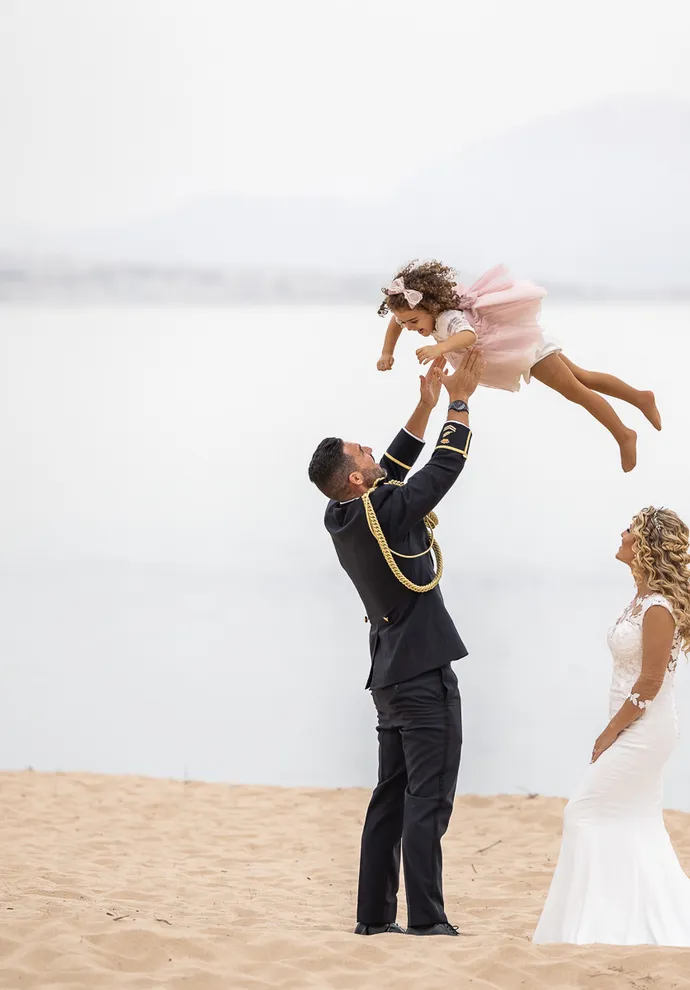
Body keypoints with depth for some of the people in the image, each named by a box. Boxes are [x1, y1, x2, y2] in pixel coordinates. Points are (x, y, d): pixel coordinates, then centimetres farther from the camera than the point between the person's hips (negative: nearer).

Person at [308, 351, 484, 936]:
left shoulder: (342, 519, 5)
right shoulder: (385, 513, -17)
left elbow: (394, 470, 18)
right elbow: (446, 467, -9)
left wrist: (426, 407, 18)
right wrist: (459, 403, 3)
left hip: (391, 678, 9)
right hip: (424, 674, -9)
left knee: (391, 799, 11)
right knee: (428, 802, -9)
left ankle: (374, 916, 11)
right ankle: (427, 921, -11)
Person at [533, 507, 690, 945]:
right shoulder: (644, 600, 10)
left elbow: (649, 683, -21)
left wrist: (609, 735, -14)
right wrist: (613, 733, 10)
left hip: (644, 730, -10)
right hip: (638, 732, 10)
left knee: (587, 813, -6)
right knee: (638, 827, 12)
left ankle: (593, 924, -3)